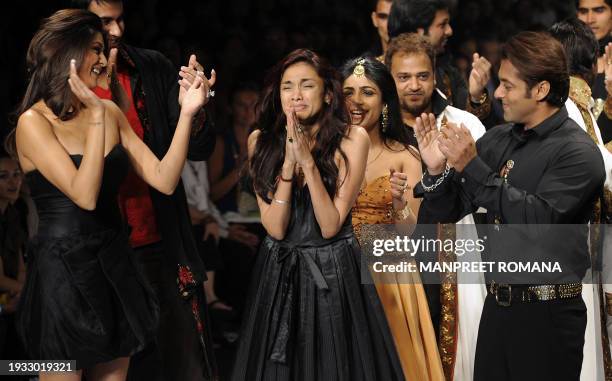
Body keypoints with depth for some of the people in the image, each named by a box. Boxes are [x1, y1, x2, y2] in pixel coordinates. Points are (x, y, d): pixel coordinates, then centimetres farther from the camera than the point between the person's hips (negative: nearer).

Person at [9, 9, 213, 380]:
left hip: (115, 265, 6)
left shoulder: (111, 112, 7)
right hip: (64, 268, -6)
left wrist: (187, 112, -7)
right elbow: (85, 196, -22)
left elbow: (164, 180, 1)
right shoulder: (34, 122, -11)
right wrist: (95, 115, -22)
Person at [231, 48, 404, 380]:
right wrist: (289, 161, -20)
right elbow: (275, 228, -10)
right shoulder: (261, 140, -3)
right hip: (278, 275, 2)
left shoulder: (351, 139, -10)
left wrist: (308, 163, -24)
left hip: (334, 274, -2)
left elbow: (330, 226, -15)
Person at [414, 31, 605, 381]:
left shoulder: (578, 152, -10)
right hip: (497, 308, 6)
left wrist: (471, 166, -22)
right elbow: (442, 215, 11)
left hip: (547, 316, -6)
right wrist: (438, 169, -10)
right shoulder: (498, 140, 7)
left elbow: (537, 218, -23)